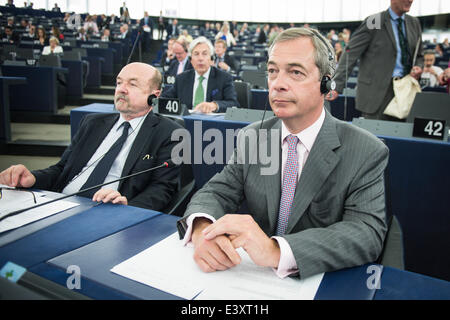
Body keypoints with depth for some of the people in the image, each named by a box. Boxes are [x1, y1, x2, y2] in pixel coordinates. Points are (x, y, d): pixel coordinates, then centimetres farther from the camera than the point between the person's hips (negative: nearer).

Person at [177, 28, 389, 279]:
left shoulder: (368, 152, -10)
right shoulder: (251, 136, 2)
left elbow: (367, 232, -21)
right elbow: (216, 192, -2)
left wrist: (277, 251, -36)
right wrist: (201, 227, -27)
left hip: (322, 283, -2)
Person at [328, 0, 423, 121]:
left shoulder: (414, 23, 14)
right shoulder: (374, 22, -4)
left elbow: (419, 56, 24)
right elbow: (350, 55, -10)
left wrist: (418, 67, -1)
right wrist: (337, 87, -19)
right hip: (377, 92, -5)